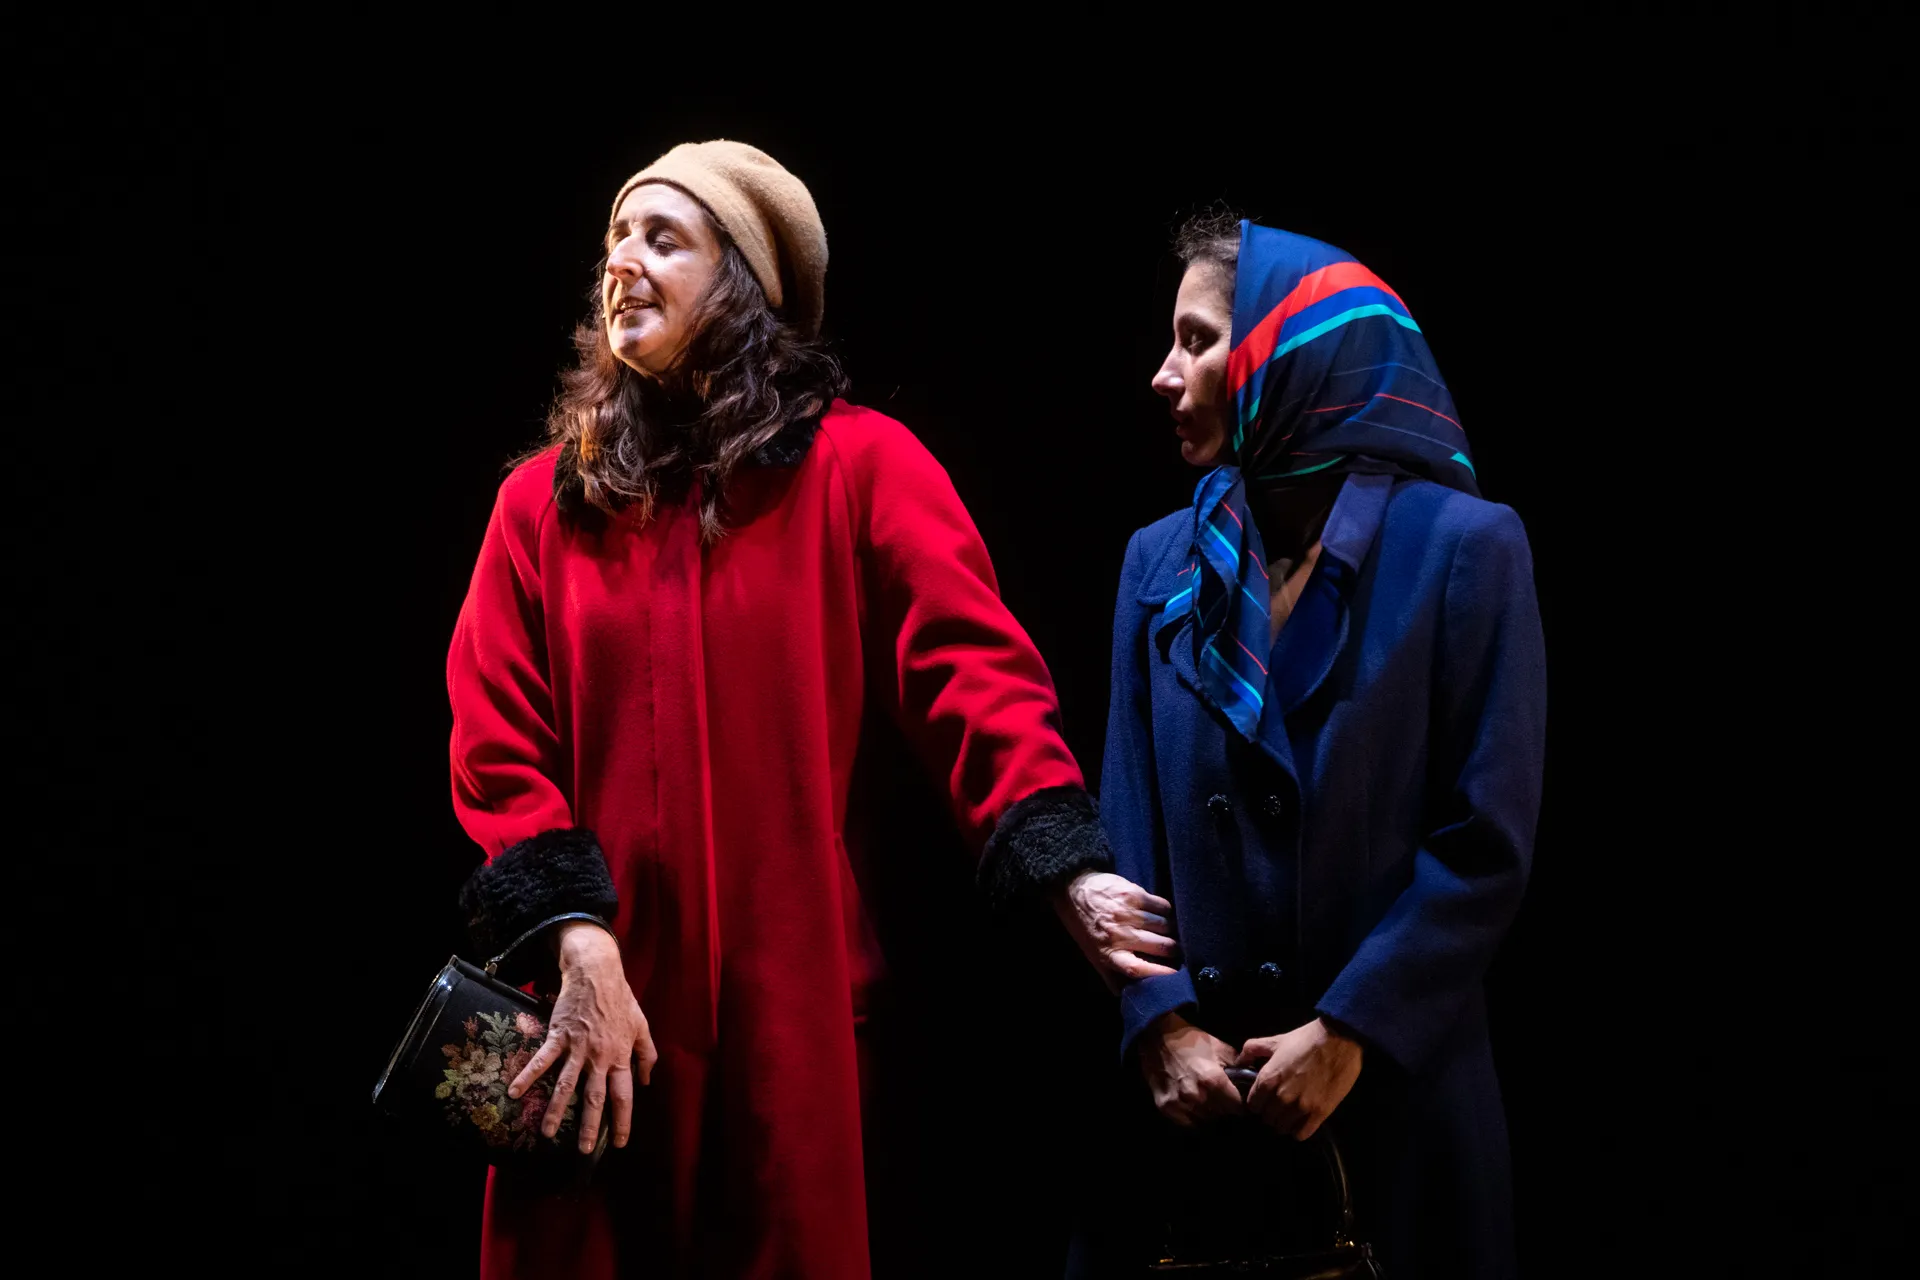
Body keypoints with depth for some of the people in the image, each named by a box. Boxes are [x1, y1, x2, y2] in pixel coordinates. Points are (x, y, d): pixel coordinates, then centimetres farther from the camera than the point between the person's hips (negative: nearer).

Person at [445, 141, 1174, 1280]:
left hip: (792, 1014, -2)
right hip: (592, 1012, 2)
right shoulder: (548, 499, 9)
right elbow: (498, 745, 3)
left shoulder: (859, 467, 1)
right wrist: (577, 941, -12)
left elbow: (976, 671, -10)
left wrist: (1065, 865, -25)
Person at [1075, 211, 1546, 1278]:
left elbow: (1485, 843, -8)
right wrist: (1159, 1020, -8)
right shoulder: (1162, 562, 9)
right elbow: (1128, 827, 6)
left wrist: (1351, 1032, -14)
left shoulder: (1462, 546, -3)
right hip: (1190, 1078, 3)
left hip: (1391, 1085, -3)